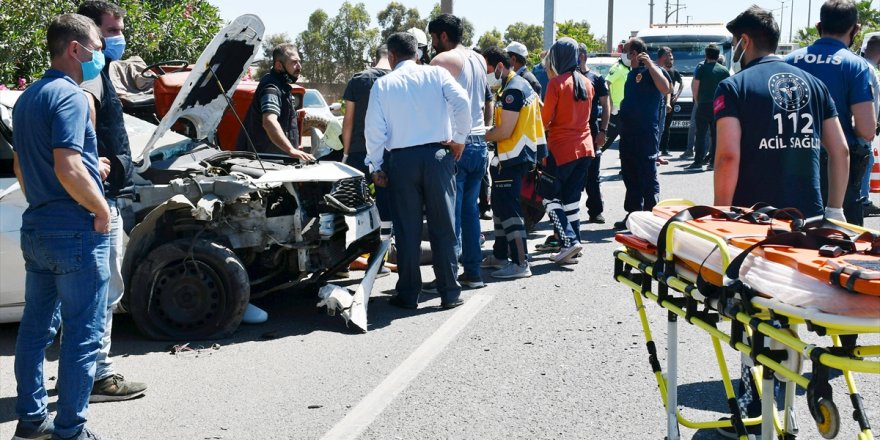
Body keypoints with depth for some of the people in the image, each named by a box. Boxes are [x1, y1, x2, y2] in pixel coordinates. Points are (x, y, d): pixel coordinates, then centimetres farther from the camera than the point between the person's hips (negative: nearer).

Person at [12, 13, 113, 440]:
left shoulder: (26, 99, 15)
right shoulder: (70, 96, -15)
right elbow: (67, 169, -26)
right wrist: (101, 210, -14)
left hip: (36, 229, 9)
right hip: (75, 232, -9)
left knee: (35, 326, 15)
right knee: (82, 334, -2)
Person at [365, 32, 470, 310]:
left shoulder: (382, 85, 5)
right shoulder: (436, 74, 4)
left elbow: (374, 128, 0)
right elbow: (462, 102, -11)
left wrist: (375, 166, 9)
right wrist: (459, 138, 1)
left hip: (401, 160, 0)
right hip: (437, 155, 0)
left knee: (407, 229, 7)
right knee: (443, 227, 6)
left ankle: (408, 294, 12)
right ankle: (450, 293, 9)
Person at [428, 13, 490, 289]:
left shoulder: (443, 60, -9)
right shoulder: (479, 60, 15)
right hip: (479, 143, 7)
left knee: (450, 213, -4)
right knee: (470, 210, 12)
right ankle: (472, 272, 15)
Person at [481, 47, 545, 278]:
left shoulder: (512, 90, -17)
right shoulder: (523, 84, 15)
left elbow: (505, 131, -21)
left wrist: (482, 136, -7)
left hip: (512, 158, -11)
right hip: (521, 154, 11)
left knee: (508, 208, -9)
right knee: (501, 205, 18)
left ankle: (520, 263, -9)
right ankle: (500, 254, 29)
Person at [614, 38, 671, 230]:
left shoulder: (651, 70, -8)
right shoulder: (632, 73, 17)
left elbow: (665, 89, -27)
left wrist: (650, 65, -26)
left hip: (646, 134, -9)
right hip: (628, 133, 9)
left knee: (647, 177, -5)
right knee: (630, 176, 13)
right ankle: (632, 215, 22)